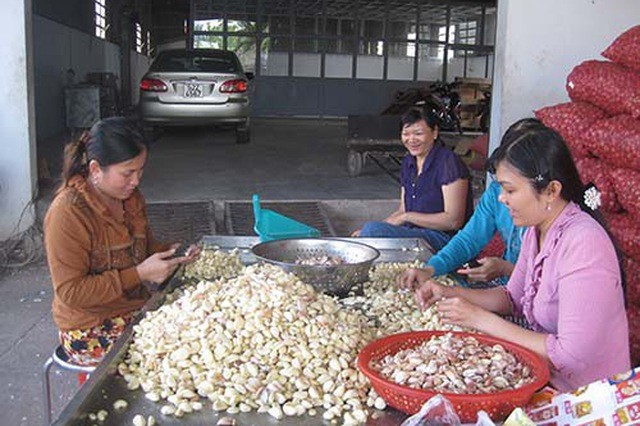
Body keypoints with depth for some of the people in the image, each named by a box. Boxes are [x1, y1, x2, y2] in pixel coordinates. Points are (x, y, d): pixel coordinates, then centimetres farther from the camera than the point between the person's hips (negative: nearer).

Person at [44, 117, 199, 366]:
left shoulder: (130, 196, 4)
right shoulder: (67, 213, -20)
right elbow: (70, 292, -20)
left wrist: (171, 253, -2)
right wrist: (139, 274, -24)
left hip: (137, 309, 8)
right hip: (92, 331, -7)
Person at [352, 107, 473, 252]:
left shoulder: (448, 163, -12)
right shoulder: (408, 162, 13)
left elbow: (454, 221, -16)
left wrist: (408, 217, -15)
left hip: (443, 238, -7)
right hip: (414, 233, 7)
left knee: (373, 229, -25)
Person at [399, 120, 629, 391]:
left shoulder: (582, 244, -26)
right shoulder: (536, 231, 2)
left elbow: (572, 356, -28)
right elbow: (513, 297, 15)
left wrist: (481, 319, -22)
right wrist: (450, 293, -1)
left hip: (584, 401, -7)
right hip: (544, 375, 7)